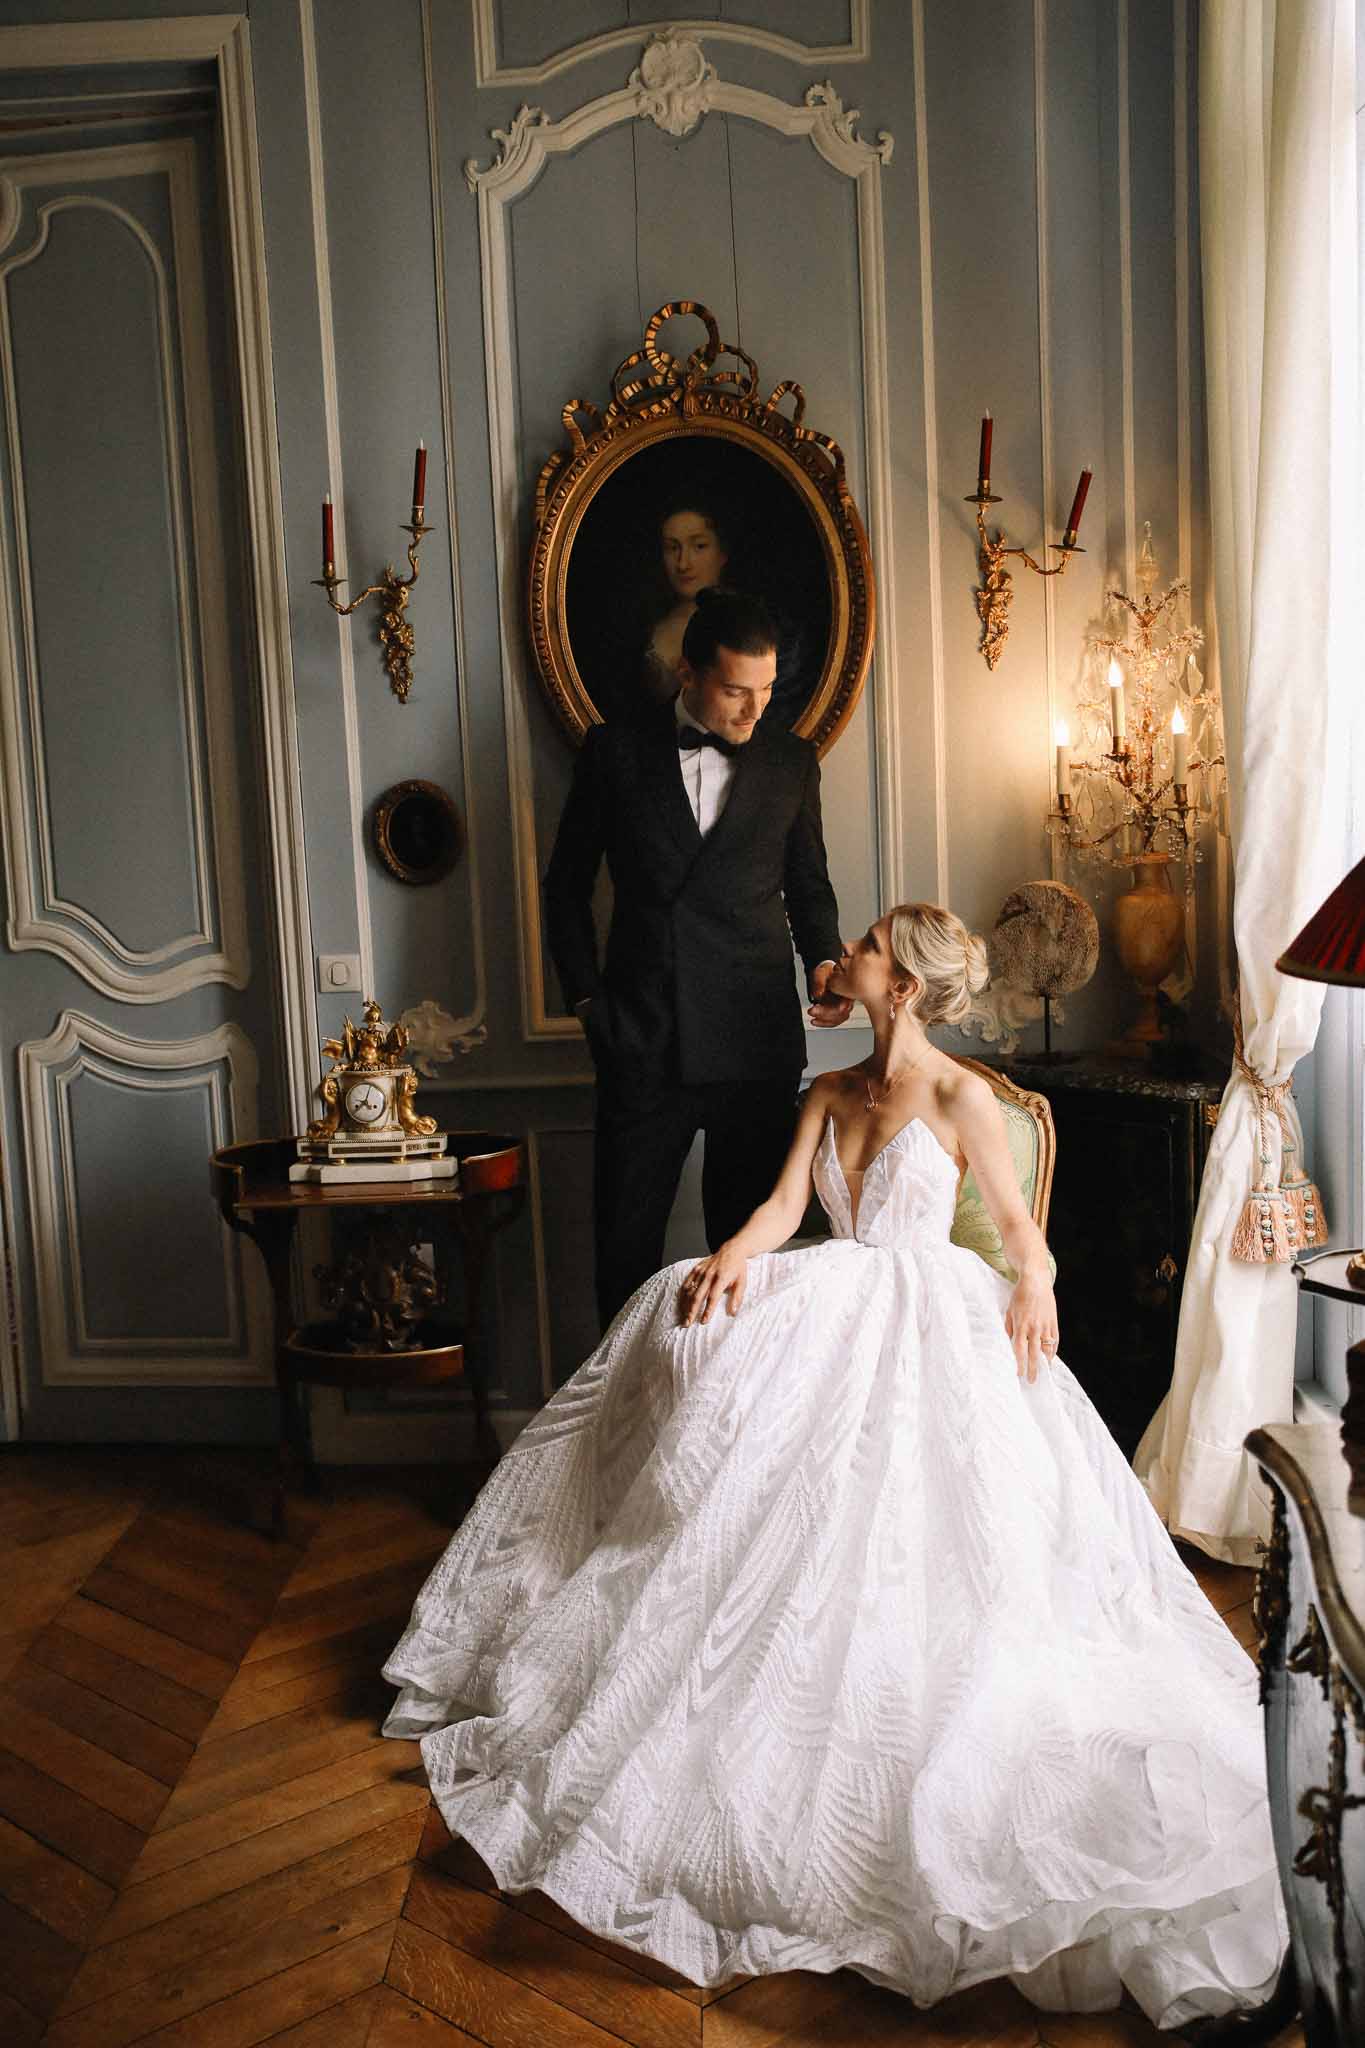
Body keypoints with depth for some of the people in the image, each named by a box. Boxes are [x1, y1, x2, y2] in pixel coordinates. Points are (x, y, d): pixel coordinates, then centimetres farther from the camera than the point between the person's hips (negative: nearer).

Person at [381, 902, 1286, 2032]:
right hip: (833, 1311, 6)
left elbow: (1021, 1223, -1)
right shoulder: (832, 1091, 14)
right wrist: (732, 1255, -16)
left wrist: (1035, 1285, -23)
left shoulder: (963, 1097, -3)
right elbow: (783, 1206, 5)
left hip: (923, 1323, -5)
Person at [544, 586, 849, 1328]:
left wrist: (823, 959, -3)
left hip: (756, 1042, 1)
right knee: (625, 1243, 5)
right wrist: (587, 996, 1)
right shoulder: (616, 749, 3)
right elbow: (567, 884, 9)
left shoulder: (791, 762, 7)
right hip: (642, 1042, 0)